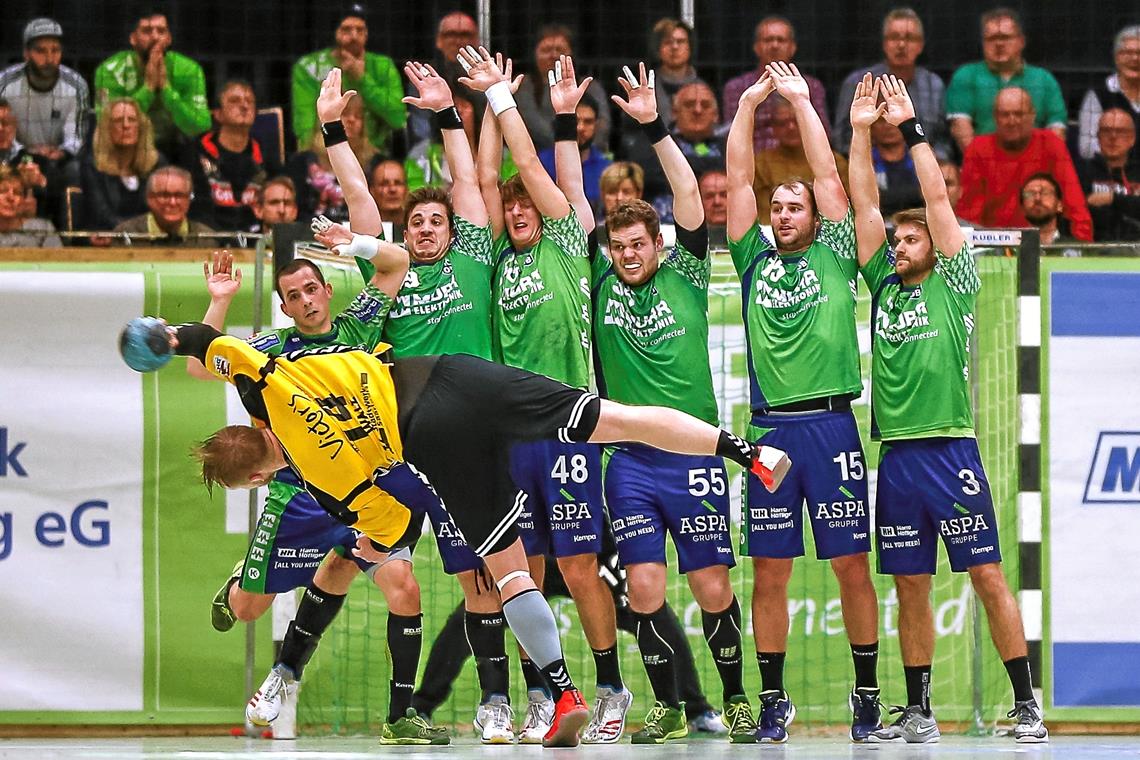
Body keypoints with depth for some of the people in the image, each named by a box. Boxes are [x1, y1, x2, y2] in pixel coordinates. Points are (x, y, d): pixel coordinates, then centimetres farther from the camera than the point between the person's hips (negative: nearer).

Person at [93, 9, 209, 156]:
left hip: (174, 151, 1)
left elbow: (201, 129, -19)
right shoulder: (110, 71, -15)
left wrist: (166, 87, -29)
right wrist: (148, 87, -31)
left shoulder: (189, 71, -11)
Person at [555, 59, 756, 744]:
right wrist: (563, 121, 0)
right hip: (630, 460, 2)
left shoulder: (685, 277, 4)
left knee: (713, 586, -1)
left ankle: (736, 699, 14)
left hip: (694, 453, -2)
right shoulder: (602, 284, 8)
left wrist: (654, 125, -13)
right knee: (645, 586, -4)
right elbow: (573, 197, 7)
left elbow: (690, 196, -5)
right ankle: (669, 707, 8)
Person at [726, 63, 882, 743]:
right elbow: (738, 182, 10)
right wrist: (749, 106, 6)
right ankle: (774, 699, 8)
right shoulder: (755, 260, 13)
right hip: (771, 427, 2)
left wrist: (803, 102, 4)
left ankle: (868, 692, 6)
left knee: (851, 561, 0)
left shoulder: (835, 256, 9)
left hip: (830, 424, -2)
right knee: (770, 569, 2)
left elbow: (829, 177, 3)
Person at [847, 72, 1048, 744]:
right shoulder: (883, 285, 14)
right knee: (911, 584, 7)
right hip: (896, 455, 5)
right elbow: (865, 205, 10)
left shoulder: (953, 284, 3)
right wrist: (862, 132, 4)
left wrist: (912, 128, -2)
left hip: (951, 449, -4)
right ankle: (918, 711, 12)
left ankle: (1027, 703, -3)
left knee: (988, 575, -5)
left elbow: (938, 199, -2)